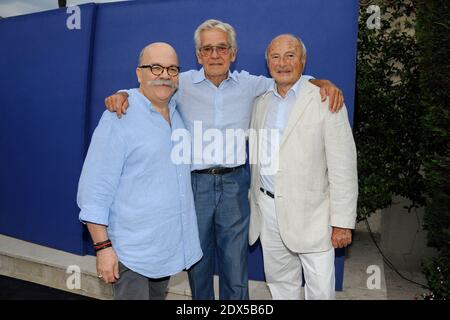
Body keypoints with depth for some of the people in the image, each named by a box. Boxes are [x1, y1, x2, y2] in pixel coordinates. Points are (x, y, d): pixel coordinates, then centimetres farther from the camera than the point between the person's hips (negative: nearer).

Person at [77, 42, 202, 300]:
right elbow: (96, 189, -15)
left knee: (158, 295, 21)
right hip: (132, 251, -6)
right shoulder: (120, 117, -14)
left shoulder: (177, 114, 6)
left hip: (170, 246, 7)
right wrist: (103, 247, -17)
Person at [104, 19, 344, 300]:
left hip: (234, 183, 1)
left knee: (236, 262, 10)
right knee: (198, 260, 15)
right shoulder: (183, 84, -1)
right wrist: (122, 95, -17)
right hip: (195, 182, 0)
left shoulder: (248, 84, 4)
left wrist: (323, 83, -3)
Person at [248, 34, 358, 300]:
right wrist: (255, 200, 14)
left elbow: (343, 167, -11)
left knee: (321, 290, 5)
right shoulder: (261, 102, 10)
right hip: (268, 210, 5)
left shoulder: (326, 101, -8)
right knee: (280, 283, 18)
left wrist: (342, 222, -13)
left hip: (310, 212, -4)